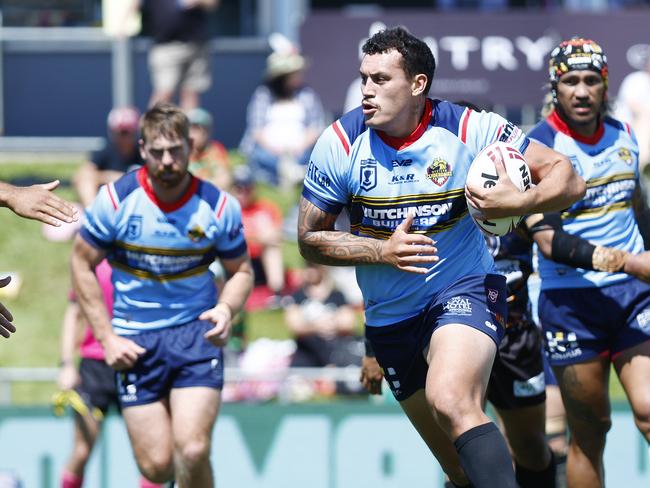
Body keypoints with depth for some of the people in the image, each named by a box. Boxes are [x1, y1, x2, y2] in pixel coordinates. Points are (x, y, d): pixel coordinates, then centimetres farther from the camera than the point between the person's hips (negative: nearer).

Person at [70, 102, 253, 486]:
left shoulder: (219, 206, -7)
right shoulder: (116, 199, -9)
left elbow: (241, 270, 7)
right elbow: (83, 265, 2)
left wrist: (227, 309, -15)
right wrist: (107, 337, -4)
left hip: (197, 331, -1)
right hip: (136, 340, 1)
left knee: (192, 452, -19)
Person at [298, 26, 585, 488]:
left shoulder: (468, 129, -13)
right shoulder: (340, 143, -8)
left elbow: (568, 178, -9)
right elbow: (310, 239, -1)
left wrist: (518, 203, -30)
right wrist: (383, 251, -17)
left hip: (464, 291, -4)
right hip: (390, 319, 4)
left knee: (451, 401, -34)